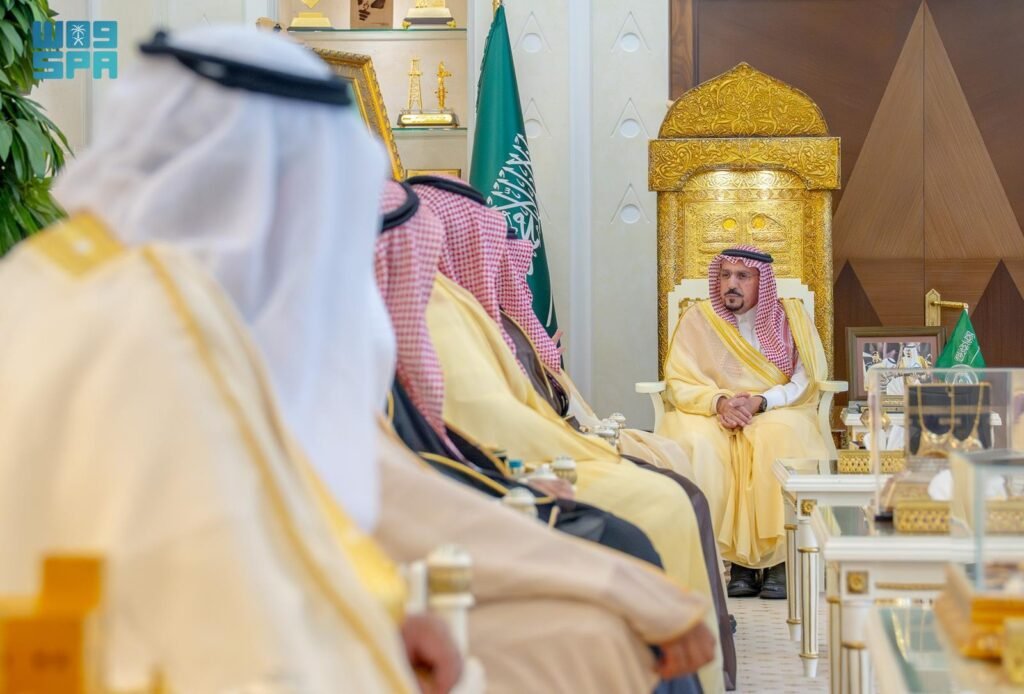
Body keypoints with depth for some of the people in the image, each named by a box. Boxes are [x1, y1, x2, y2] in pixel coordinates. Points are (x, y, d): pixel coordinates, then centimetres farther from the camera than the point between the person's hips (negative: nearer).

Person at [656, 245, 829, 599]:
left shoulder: (790, 315, 3)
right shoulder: (697, 319, 3)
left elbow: (804, 382, -3)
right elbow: (679, 384, -2)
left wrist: (760, 403, -20)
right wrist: (719, 402, -22)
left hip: (776, 412, 0)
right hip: (710, 414, 1)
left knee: (779, 438, -35)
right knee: (696, 444, -33)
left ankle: (777, 559, -29)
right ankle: (738, 559, -28)